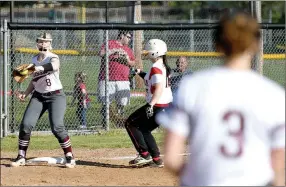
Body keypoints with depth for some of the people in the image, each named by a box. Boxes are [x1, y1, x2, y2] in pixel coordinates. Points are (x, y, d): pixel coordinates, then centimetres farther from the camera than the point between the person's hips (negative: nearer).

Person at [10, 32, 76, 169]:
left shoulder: (53, 58, -13)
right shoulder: (34, 60, 7)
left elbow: (54, 66, -40)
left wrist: (38, 68, -59)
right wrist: (25, 94, 8)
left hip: (56, 96, -6)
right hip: (38, 96, 6)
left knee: (57, 127, -20)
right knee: (26, 124, -7)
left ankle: (69, 157, -5)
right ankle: (21, 157, 4)